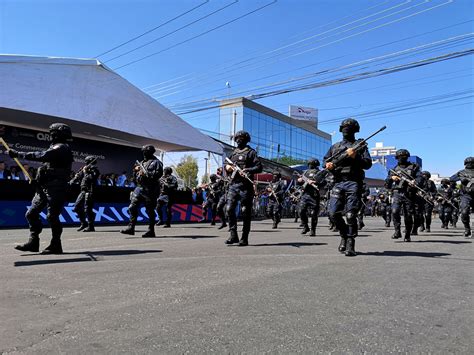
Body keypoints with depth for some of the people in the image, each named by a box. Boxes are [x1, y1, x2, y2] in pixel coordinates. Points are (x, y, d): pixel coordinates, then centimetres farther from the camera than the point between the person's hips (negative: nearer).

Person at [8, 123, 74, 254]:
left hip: (55, 188, -10)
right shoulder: (56, 147, 22)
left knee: (52, 216, -8)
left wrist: (18, 154, -19)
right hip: (44, 187, 10)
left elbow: (42, 156, -23)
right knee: (31, 214, 8)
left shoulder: (62, 148, -10)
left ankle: (55, 245, 0)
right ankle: (33, 243, 12)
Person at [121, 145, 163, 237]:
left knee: (150, 211, -2)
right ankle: (131, 227, 7)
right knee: (132, 207, 1)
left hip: (150, 189, -8)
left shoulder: (156, 162, -2)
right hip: (139, 187, 8)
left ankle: (151, 231, 6)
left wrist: (146, 173, -21)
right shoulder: (142, 162, 21)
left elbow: (158, 173, -18)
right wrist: (136, 170, 6)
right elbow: (136, 176, 27)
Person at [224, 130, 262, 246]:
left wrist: (247, 170, -21)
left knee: (245, 212, -1)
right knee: (229, 209, -5)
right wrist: (227, 167, 7)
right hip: (233, 184, 5)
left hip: (245, 185, -5)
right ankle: (233, 235, 4)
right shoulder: (233, 153, 19)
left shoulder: (251, 152, 3)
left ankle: (244, 238, 6)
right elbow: (227, 166, 30)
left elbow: (259, 167, -7)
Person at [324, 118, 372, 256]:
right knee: (333, 213, -2)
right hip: (338, 183, 4)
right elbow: (325, 160, 23)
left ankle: (350, 244, -1)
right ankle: (344, 235, 21)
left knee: (350, 215, -9)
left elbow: (368, 164, 1)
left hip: (353, 183, -4)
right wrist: (328, 164, 0)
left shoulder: (360, 145, 11)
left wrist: (355, 156, -14)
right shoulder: (335, 146, 21)